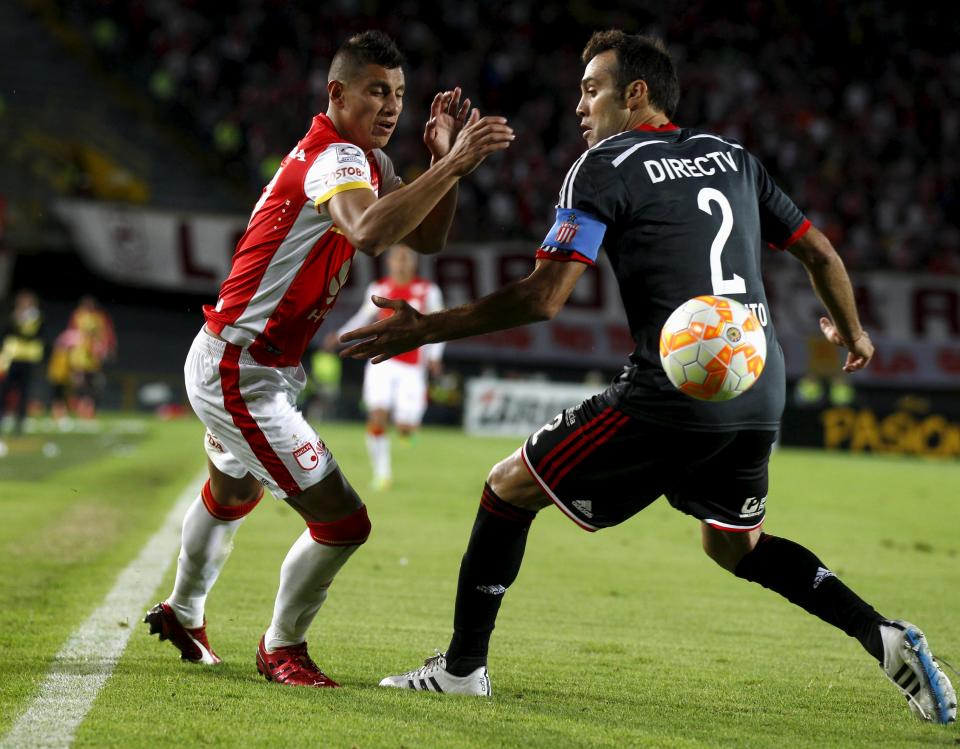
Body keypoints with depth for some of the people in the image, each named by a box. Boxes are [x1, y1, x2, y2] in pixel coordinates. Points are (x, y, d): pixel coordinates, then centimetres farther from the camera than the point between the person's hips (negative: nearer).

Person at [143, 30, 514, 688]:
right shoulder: (333, 159, -25)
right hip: (239, 373, -11)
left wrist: (446, 161, -9)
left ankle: (183, 612, 57)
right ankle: (283, 646, 11)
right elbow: (369, 232, -46)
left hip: (232, 366, 11)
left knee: (231, 496, 34)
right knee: (343, 522, -11)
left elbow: (427, 238, 6)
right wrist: (453, 163, -49)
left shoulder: (369, 162, 7)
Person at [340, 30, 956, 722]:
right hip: (760, 395, 7)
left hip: (670, 390, -7)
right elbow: (820, 254, 20)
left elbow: (543, 299, -10)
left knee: (509, 488, 10)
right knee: (736, 546, 27)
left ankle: (463, 666, 13)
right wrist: (851, 331, 39)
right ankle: (885, 636, 9)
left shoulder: (605, 166, -2)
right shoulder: (732, 158, 16)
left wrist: (426, 329, -3)